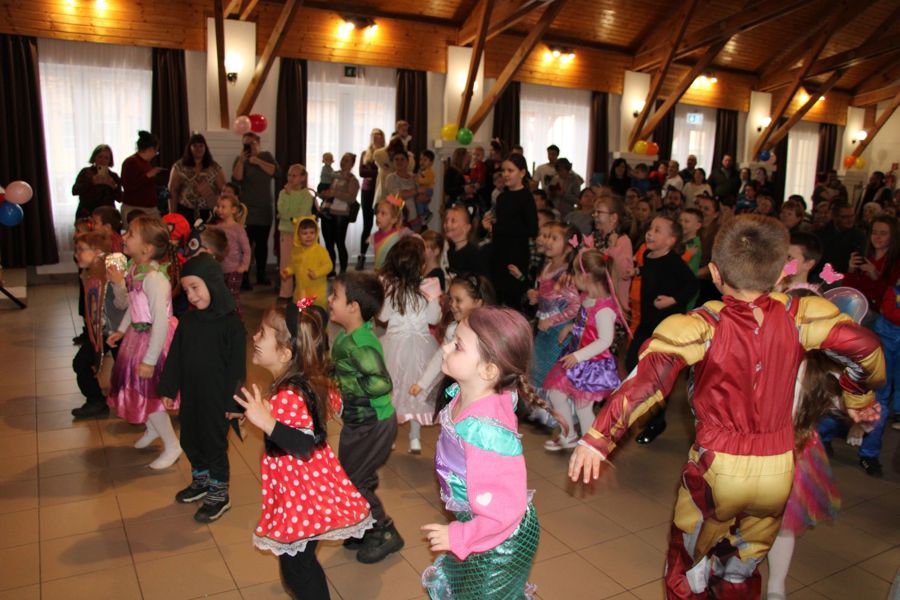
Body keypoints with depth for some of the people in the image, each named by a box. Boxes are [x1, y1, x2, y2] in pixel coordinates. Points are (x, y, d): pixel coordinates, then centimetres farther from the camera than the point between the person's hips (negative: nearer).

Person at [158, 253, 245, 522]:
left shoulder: (231, 323, -18)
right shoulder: (187, 321, 0)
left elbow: (237, 366, -15)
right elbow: (174, 358, 8)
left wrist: (234, 401, -14)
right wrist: (168, 389, 8)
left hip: (216, 398, -6)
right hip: (190, 394, 7)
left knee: (215, 443, 5)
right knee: (190, 440, 19)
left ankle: (219, 494, 23)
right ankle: (201, 481, 42)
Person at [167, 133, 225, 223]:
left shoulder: (214, 168, 8)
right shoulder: (179, 166, 5)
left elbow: (223, 189, 6)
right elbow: (172, 190, 4)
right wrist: (173, 214, -1)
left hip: (208, 213, 1)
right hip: (185, 212, -1)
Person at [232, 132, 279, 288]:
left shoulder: (266, 156, 8)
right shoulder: (240, 159, 3)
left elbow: (276, 173, -8)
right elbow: (236, 179, -12)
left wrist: (258, 161, -13)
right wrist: (241, 160, -19)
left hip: (265, 209, 3)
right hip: (247, 209, -3)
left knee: (262, 243, 9)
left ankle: (261, 275, 20)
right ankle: (244, 277, -6)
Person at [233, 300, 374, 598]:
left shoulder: (288, 396, -27)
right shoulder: (311, 382, 0)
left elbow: (304, 446, -33)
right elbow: (334, 404, 16)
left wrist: (266, 422, -42)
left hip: (301, 494, -10)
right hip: (311, 485, 10)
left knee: (296, 565, 6)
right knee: (299, 558, 23)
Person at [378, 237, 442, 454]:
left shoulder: (388, 286, -14)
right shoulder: (428, 289, -18)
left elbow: (382, 317, -3)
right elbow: (434, 319, -8)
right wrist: (437, 301, 7)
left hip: (394, 342, 1)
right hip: (420, 345, -1)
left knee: (391, 389, 17)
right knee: (417, 389, 15)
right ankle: (415, 438, 22)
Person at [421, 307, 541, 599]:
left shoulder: (486, 430, -39)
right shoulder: (465, 397, -14)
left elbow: (506, 510, -34)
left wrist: (458, 537, -21)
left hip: (498, 541, -8)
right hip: (473, 522, 8)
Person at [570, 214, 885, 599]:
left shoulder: (703, 326, -17)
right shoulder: (797, 316, -8)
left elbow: (649, 377, -29)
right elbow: (865, 347, -8)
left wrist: (598, 437, -28)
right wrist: (859, 399, 11)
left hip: (718, 466, -3)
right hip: (778, 468, 4)